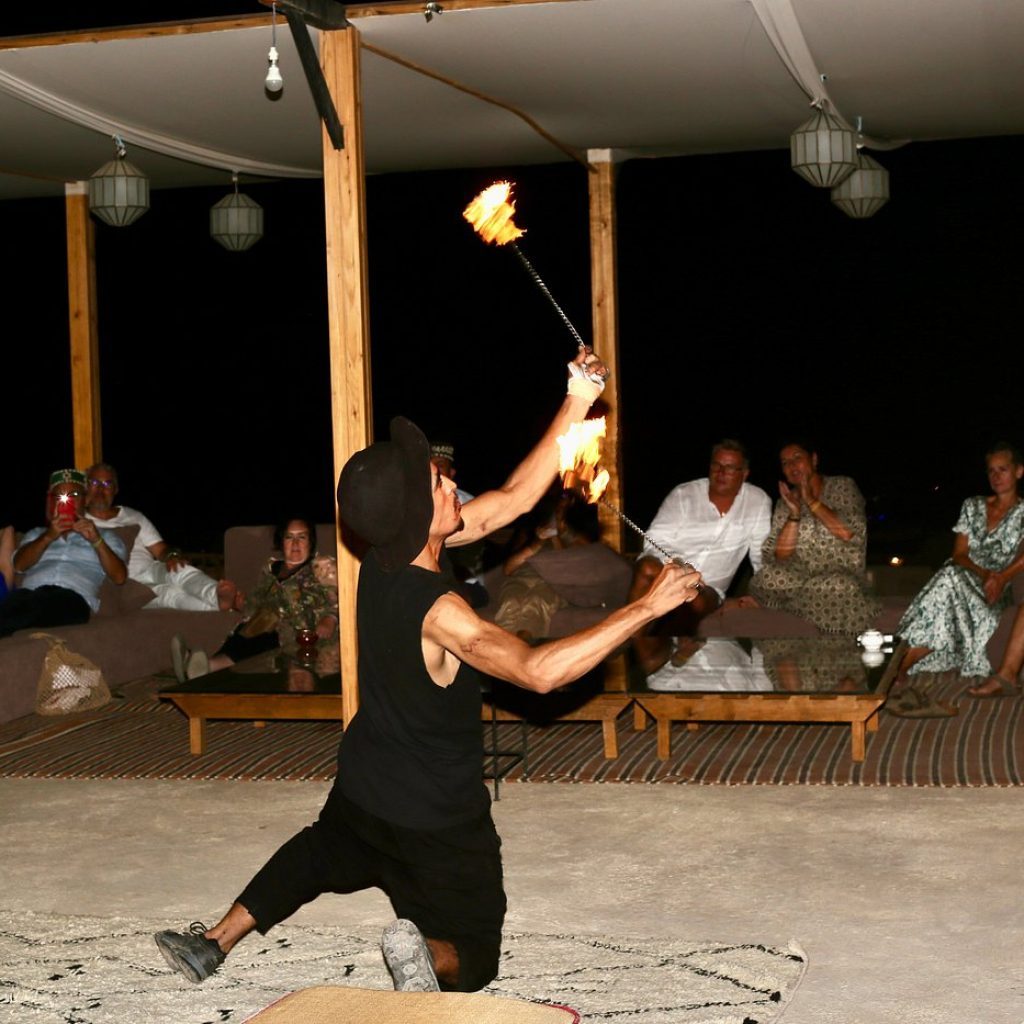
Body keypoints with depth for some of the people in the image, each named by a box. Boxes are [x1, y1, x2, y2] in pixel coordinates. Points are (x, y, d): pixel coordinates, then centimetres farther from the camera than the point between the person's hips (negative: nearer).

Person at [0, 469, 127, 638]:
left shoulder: (105, 536, 30)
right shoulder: (36, 534, 37)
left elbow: (119, 577, 11)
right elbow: (19, 565, 14)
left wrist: (96, 541, -3)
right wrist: (48, 537, -2)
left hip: (73, 597, -3)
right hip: (29, 592, 3)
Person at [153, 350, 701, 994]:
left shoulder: (386, 559, -8)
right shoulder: (435, 609, -32)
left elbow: (515, 497, -4)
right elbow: (538, 671, -39)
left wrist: (578, 402, -7)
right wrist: (647, 607, -38)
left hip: (363, 789, 8)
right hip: (438, 820, -7)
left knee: (322, 852, 38)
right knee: (475, 957, 11)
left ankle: (215, 940, 31)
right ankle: (429, 955, -19)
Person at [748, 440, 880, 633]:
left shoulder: (842, 486, 4)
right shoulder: (786, 501, 10)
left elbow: (850, 533, -14)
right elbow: (779, 557, -1)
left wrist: (811, 501, -10)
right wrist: (794, 514, -10)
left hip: (843, 575, -2)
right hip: (801, 577, 3)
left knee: (840, 585, -39)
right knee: (766, 578, -30)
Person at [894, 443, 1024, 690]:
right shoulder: (972, 506, 18)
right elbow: (959, 554, 9)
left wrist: (1001, 578, -27)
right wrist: (983, 573, -12)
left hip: (995, 591, -2)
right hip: (960, 578, 2)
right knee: (951, 576, -35)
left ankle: (898, 669, -38)